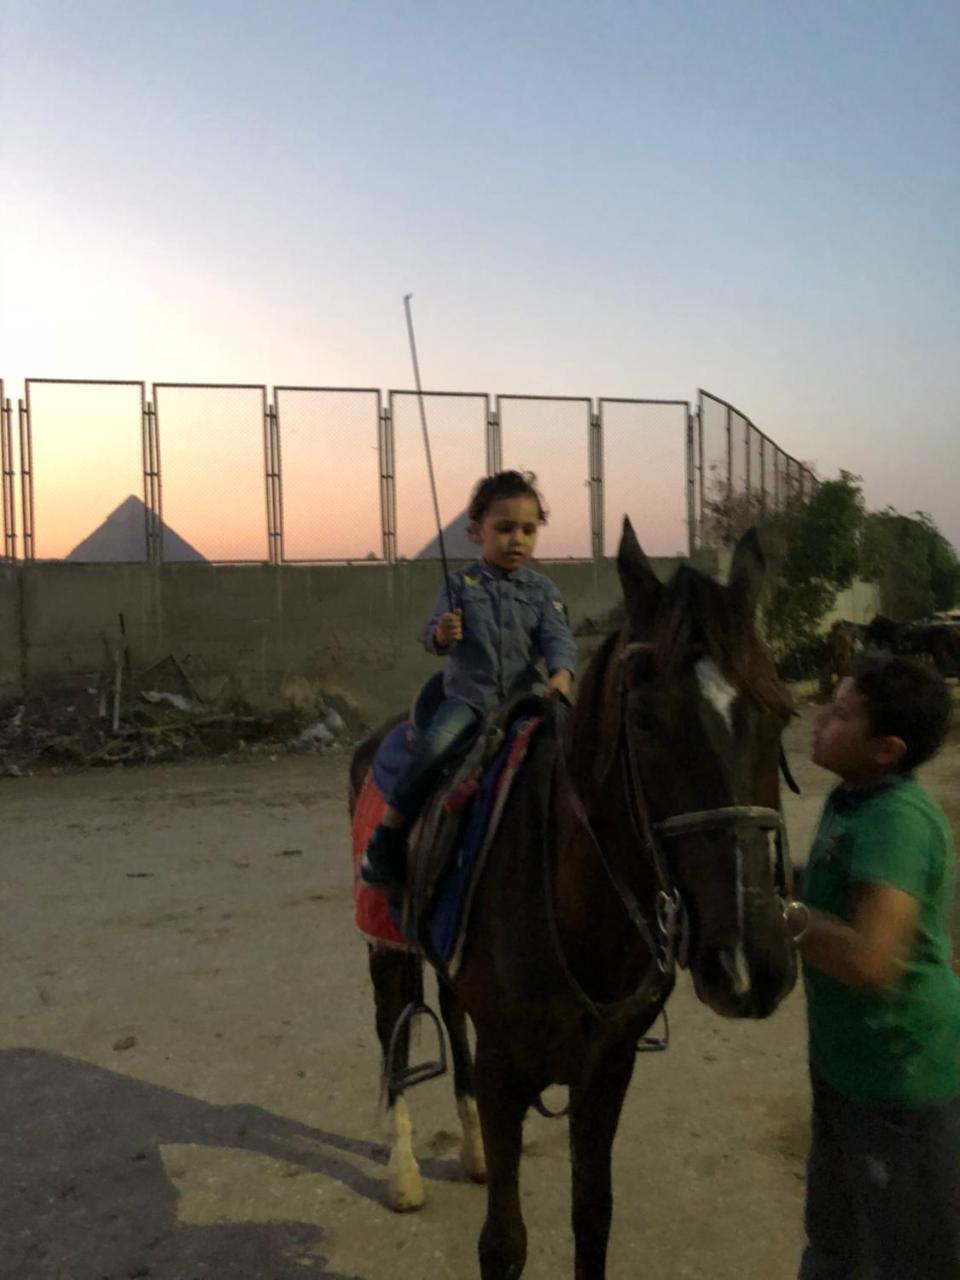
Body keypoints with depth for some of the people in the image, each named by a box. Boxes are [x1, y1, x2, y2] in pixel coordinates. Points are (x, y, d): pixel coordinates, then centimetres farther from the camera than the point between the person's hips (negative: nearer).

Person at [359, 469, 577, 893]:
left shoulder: (542, 590, 8)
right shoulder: (461, 584, 4)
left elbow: (558, 636, -3)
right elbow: (431, 638, 3)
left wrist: (561, 673, -24)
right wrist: (442, 635, -22)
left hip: (522, 696, 2)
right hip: (467, 693, -2)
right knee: (434, 743, -26)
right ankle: (389, 831, -14)